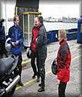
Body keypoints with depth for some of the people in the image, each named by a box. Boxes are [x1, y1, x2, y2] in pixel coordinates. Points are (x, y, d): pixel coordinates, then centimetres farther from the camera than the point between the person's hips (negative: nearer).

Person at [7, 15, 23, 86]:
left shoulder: (20, 29, 3)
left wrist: (18, 41, -14)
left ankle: (19, 79, 18)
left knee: (19, 64, 4)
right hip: (12, 49, -1)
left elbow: (22, 38, 4)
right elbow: (8, 38, 5)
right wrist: (11, 42, -13)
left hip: (19, 49, 1)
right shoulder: (11, 29, 1)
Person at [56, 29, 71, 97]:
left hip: (63, 74, -9)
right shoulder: (65, 45, 4)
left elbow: (62, 64, -23)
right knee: (61, 89, 20)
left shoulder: (63, 48, -24)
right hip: (64, 73, 9)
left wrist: (59, 77, -19)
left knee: (61, 91, 2)